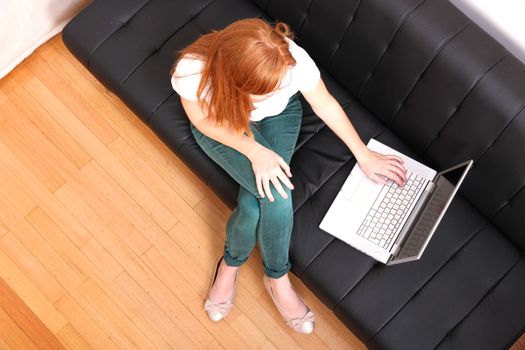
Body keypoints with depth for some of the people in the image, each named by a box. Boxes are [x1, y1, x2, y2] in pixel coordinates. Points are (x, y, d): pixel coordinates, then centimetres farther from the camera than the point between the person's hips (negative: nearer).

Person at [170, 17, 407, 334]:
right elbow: (205, 120, -17)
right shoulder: (192, 71, -39)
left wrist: (364, 156, -5)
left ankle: (231, 265, 10)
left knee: (260, 198, -21)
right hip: (220, 124, -1)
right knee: (275, 193, -24)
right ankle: (277, 277, 4)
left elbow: (326, 105, -15)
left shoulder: (294, 59, -35)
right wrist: (255, 151, -31)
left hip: (279, 116, 2)